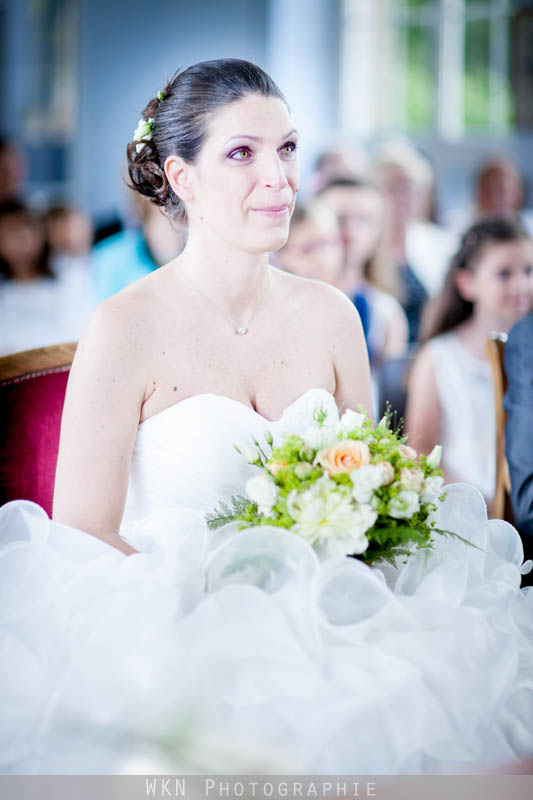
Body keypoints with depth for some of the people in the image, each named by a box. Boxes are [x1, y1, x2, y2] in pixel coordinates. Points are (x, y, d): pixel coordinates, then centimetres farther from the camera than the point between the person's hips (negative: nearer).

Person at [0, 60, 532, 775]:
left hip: (320, 629, 4)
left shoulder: (331, 316, 8)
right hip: (173, 647, -4)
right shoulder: (127, 328, -7)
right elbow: (81, 538, -8)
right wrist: (221, 608, -19)